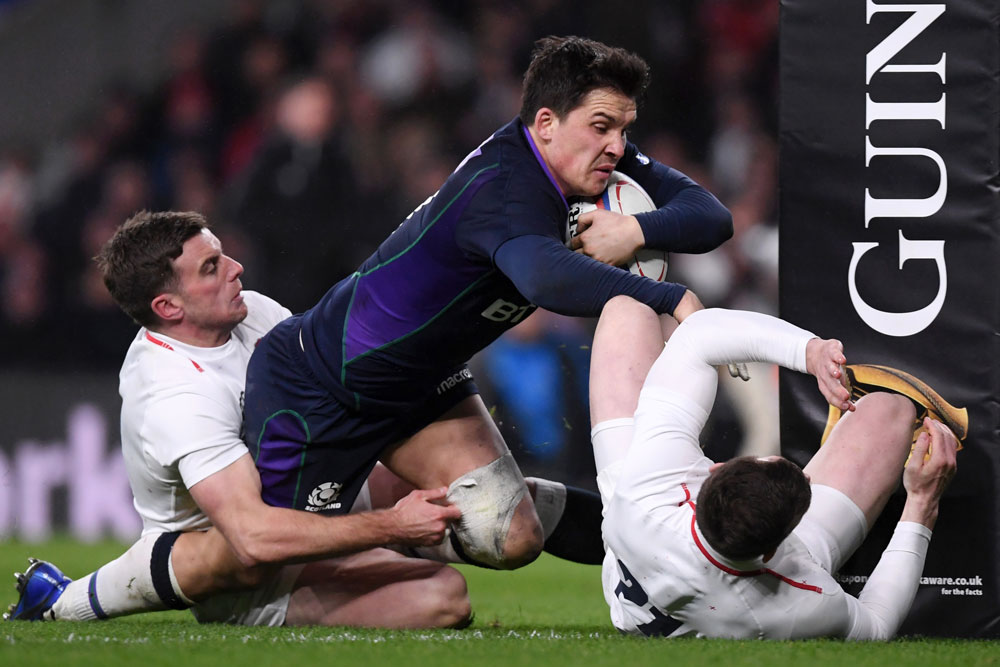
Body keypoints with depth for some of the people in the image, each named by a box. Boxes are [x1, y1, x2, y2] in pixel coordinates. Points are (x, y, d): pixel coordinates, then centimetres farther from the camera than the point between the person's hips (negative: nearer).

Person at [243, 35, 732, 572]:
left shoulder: (593, 161, -8)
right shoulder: (505, 190, -35)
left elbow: (711, 216, -10)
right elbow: (549, 280, -57)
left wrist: (637, 230, -29)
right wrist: (669, 298, -55)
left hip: (421, 385, 8)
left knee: (511, 541, -5)